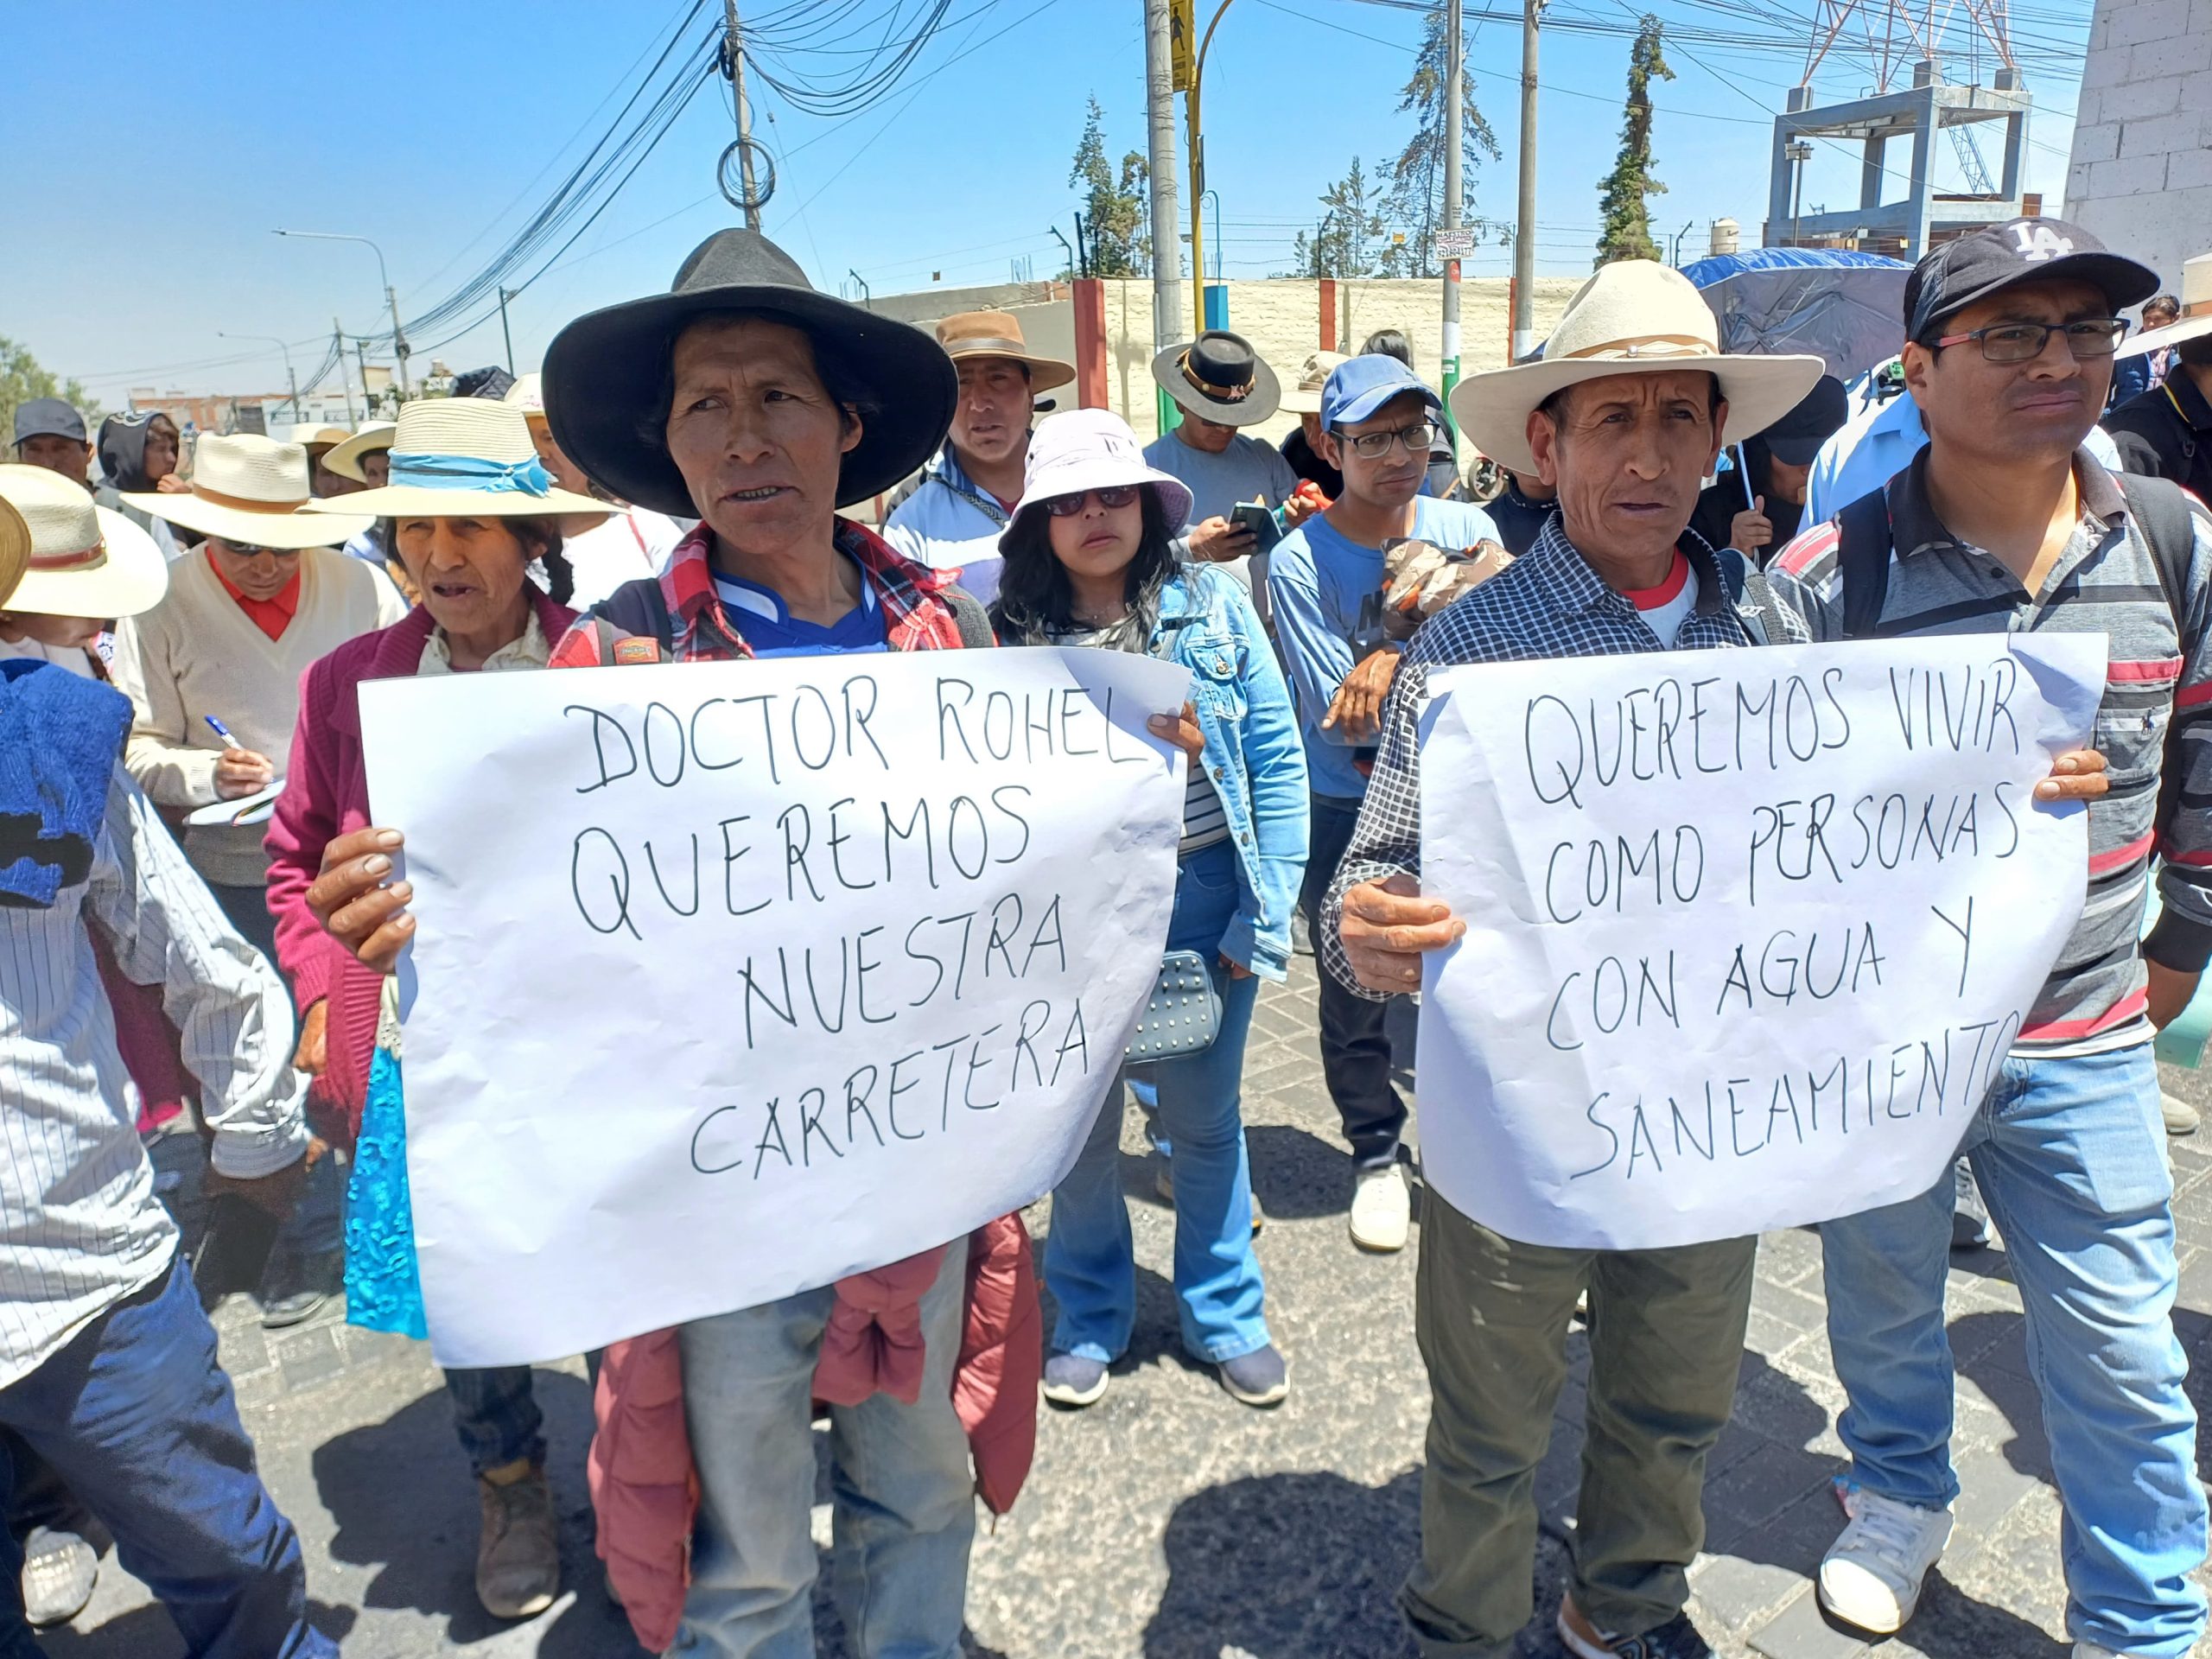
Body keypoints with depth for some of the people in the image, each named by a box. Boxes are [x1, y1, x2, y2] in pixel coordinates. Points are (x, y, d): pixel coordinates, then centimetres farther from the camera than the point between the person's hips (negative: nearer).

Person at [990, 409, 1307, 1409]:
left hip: (1201, 900, 1)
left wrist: (1266, 918, -6)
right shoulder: (1005, 637, -4)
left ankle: (1226, 1315, 38)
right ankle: (1088, 1319, 39)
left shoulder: (1215, 610, -3)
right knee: (1080, 1127, 15)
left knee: (1205, 1121, 16)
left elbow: (1276, 764, -2)